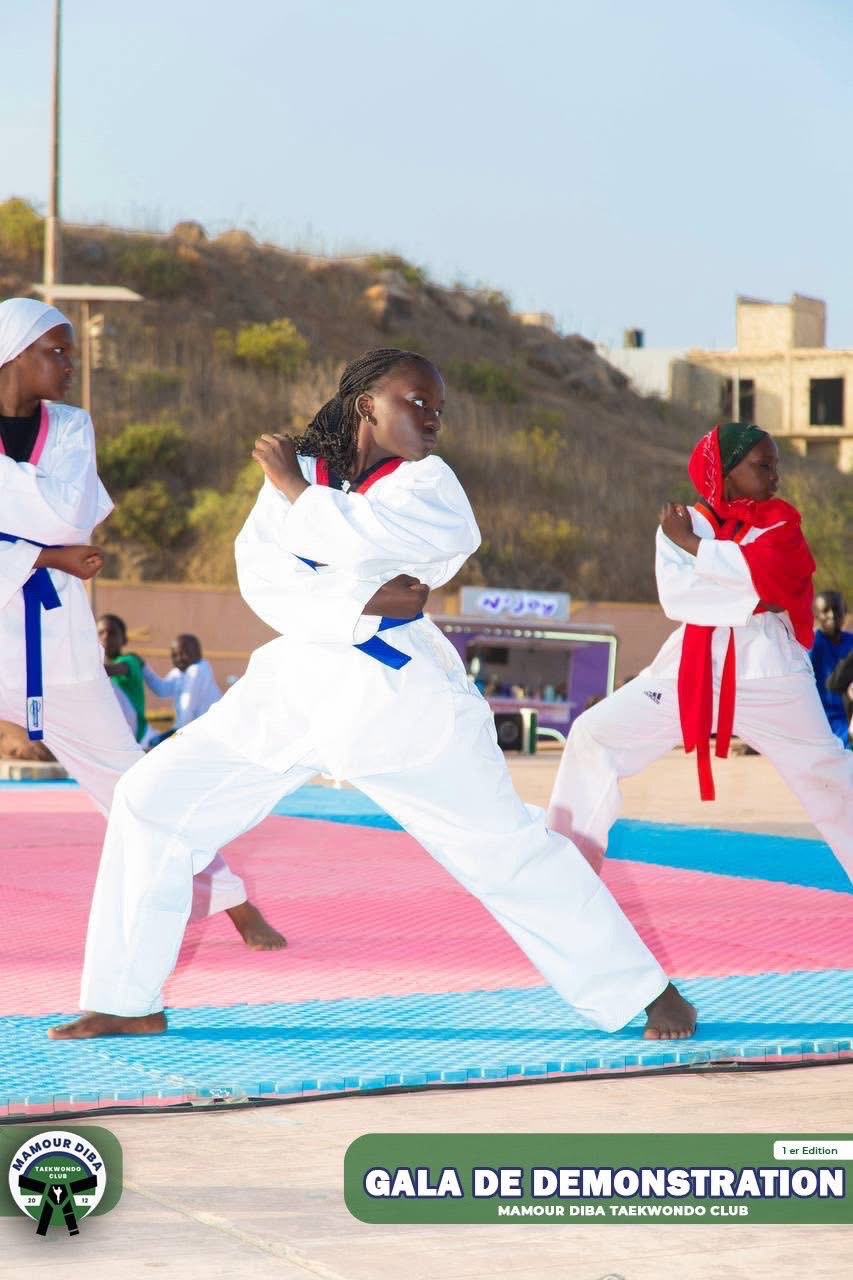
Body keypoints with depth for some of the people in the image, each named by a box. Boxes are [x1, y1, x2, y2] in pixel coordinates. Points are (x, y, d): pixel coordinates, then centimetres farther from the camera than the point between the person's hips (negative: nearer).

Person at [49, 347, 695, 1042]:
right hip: (297, 686, 3)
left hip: (401, 694, -3)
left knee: (506, 845, -5)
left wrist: (295, 489, -12)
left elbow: (365, 540, -23)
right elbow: (261, 576, -11)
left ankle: (645, 993, 7)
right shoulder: (296, 470, 4)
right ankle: (130, 1002, 9)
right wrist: (360, 608, -22)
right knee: (152, 800, -3)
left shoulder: (427, 481, -3)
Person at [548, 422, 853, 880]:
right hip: (692, 666, 1)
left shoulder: (781, 520, 3)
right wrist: (747, 593, -20)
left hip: (767, 669, -1)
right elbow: (675, 594, -13)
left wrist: (689, 543, -12)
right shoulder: (682, 522, 4)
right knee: (593, 735, -3)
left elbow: (764, 571, -20)